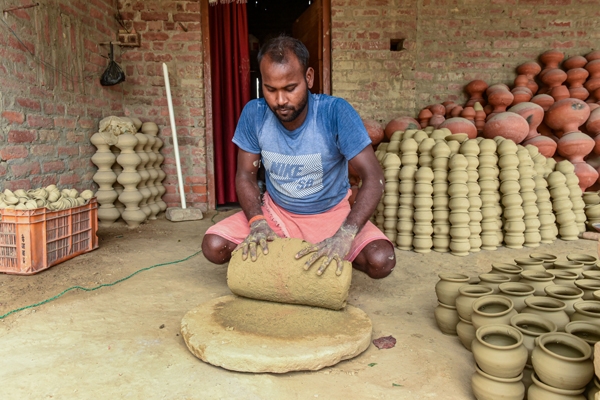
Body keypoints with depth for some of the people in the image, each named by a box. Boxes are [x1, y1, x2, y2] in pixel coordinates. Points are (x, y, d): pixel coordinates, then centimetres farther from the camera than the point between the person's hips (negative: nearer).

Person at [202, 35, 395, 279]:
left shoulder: (335, 112, -24)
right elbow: (245, 175, -7)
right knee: (213, 246, -18)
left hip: (332, 213, -1)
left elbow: (373, 178, -27)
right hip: (275, 211, 2)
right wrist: (257, 222, -26)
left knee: (382, 261, -26)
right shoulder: (254, 114, -16)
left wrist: (344, 236, -42)